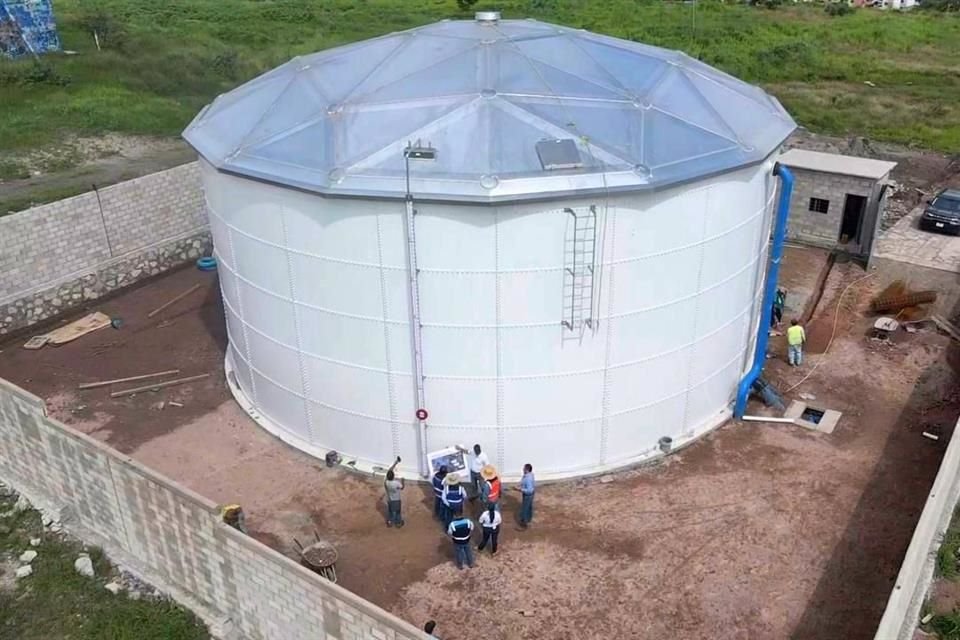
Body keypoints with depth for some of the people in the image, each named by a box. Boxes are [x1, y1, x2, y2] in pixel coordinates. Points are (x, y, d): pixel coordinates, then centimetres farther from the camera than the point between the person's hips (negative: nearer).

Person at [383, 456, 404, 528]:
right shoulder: (396, 483, -35)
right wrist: (402, 481, 2)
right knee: (397, 511, 18)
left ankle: (389, 522, 39)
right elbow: (402, 488, -14)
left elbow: (389, 470, -14)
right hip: (396, 500, -3)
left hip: (389, 499, 4)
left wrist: (395, 463, -9)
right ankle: (398, 523, 35)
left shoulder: (386, 482, -24)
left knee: (389, 511, 24)